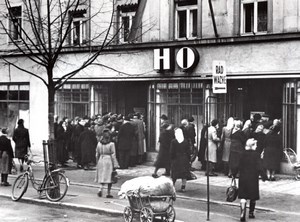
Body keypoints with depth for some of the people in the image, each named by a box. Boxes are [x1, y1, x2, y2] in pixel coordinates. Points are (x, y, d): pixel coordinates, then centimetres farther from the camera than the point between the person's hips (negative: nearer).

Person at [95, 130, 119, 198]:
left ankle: (101, 189, -6)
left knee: (102, 177, 14)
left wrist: (97, 163, 19)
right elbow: (113, 155, -10)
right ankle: (108, 193, 8)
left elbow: (97, 155, 8)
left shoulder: (99, 143, 2)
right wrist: (115, 165, -5)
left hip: (101, 160, 4)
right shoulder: (111, 144, -11)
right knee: (109, 178, 5)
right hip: (109, 161, -4)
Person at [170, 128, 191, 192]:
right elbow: (188, 152, 0)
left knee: (174, 175, 7)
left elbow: (172, 151, -7)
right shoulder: (185, 141, -2)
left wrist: (172, 158, 5)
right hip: (184, 160, 2)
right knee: (184, 175, 7)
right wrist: (189, 160, 6)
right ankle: (183, 187, 7)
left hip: (176, 159, -2)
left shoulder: (173, 141, -9)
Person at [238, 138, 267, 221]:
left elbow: (239, 167, 4)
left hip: (243, 177, 3)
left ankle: (242, 214, -13)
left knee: (243, 197, 1)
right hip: (253, 178, -3)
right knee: (253, 197, 15)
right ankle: (251, 213, 23)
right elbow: (259, 168, -13)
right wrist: (263, 176, -2)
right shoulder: (256, 155, -10)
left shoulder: (243, 154, 1)